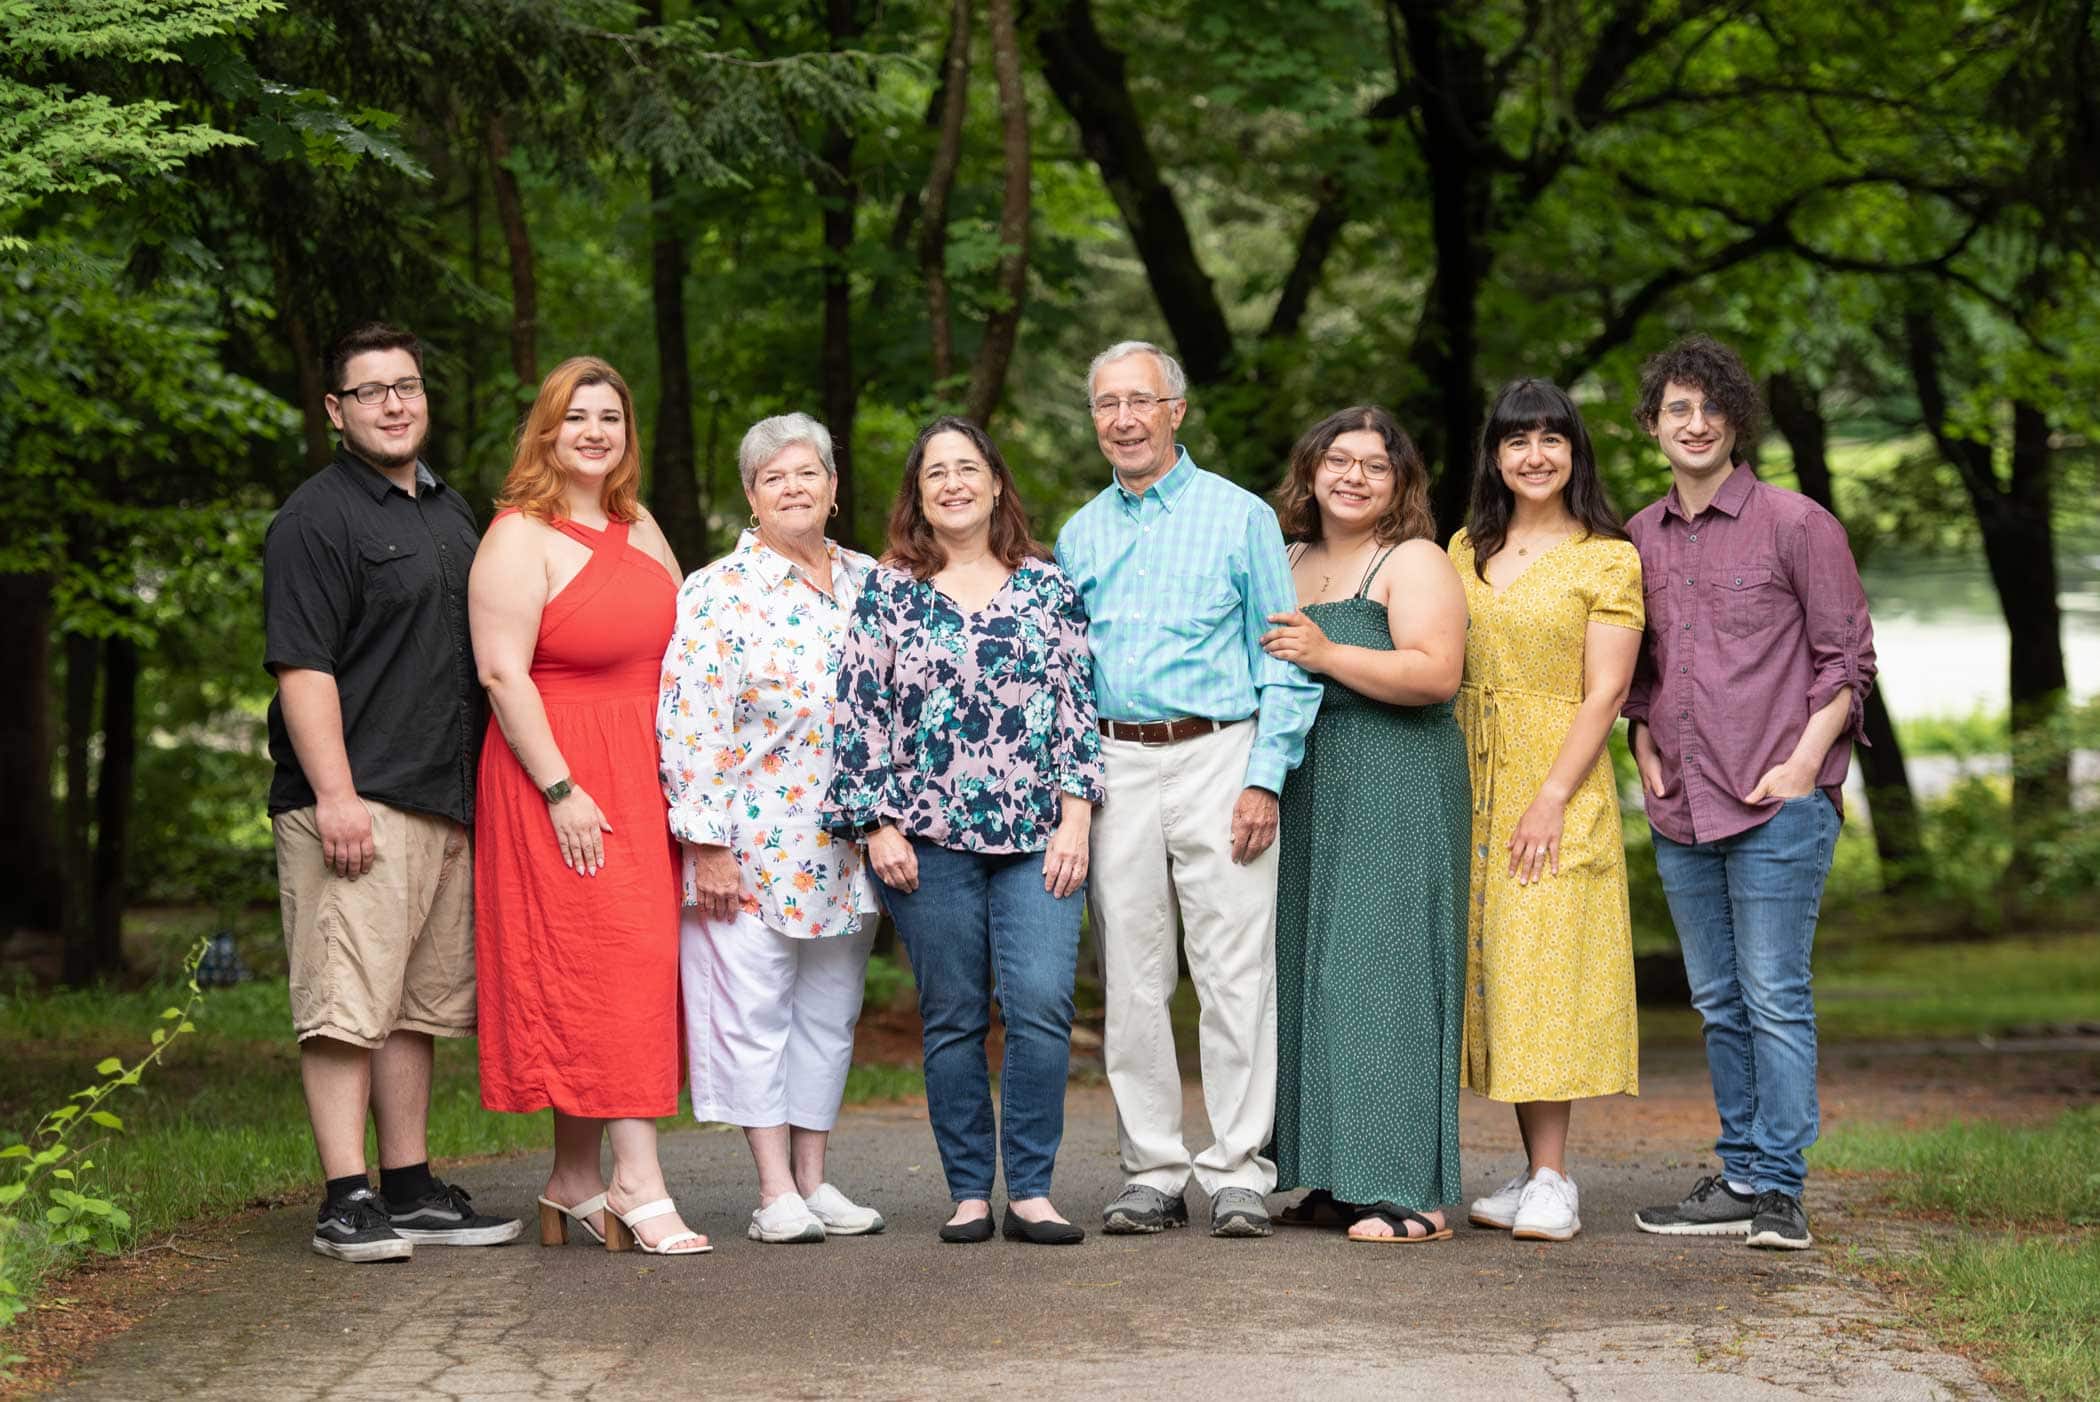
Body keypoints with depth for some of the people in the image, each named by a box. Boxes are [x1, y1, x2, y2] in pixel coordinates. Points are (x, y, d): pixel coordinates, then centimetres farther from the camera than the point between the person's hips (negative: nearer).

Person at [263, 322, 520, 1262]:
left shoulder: (450, 514, 20)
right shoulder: (317, 517, -5)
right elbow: (302, 666, -13)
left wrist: (476, 794, 22)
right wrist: (333, 794, -21)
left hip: (445, 802, 8)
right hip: (354, 805, -8)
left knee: (416, 1006, 11)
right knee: (345, 1005, -9)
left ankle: (411, 1191, 17)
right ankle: (348, 1203, -8)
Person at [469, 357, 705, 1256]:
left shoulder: (640, 530, 14)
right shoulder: (520, 539, -8)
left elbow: (679, 650, 20)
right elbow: (502, 674, -15)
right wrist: (560, 791, -19)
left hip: (644, 780, 7)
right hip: (560, 783, -7)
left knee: (613, 975, 7)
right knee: (606, 968, -10)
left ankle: (574, 1181, 14)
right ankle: (639, 1188, -11)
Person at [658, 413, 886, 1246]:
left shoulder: (871, 586, 10)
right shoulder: (718, 593, -5)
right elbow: (690, 728, -10)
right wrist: (707, 843, -14)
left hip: (847, 853, 5)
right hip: (752, 849, -5)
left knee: (828, 1013, 9)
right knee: (753, 1012, -2)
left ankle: (814, 1179, 17)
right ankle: (775, 1192, 2)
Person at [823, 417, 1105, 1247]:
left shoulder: (1048, 586, 10)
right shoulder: (887, 592, 6)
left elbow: (1077, 704, 7)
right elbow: (861, 713, 3)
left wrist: (1075, 818, -1)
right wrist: (878, 826, -4)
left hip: (1037, 837, 0)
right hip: (928, 837, 0)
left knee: (1042, 1005, -11)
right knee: (953, 1018, 3)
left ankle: (1030, 1192, -3)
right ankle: (969, 1192, 12)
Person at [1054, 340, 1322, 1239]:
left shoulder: (1240, 517, 2)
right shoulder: (1080, 535, 14)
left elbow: (1284, 659, 0)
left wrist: (1266, 777, -9)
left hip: (1217, 759, -4)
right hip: (1115, 768, 4)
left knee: (1235, 973, -5)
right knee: (1131, 980, 4)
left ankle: (1238, 1173, 0)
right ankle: (1153, 1172, 11)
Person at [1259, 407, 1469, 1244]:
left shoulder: (1413, 562, -3)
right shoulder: (1292, 564, 18)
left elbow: (1436, 673, -16)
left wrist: (1327, 655, -21)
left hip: (1397, 791, -7)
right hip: (1309, 794, 7)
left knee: (1383, 972, -10)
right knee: (1316, 975, 5)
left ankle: (1409, 1192, -9)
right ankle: (1340, 1181, 10)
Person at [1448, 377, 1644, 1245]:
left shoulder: (1608, 559, -2)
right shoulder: (1466, 551, 13)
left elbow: (1605, 693, -8)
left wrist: (1553, 797, -16)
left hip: (1559, 781, -5)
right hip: (1473, 782, 5)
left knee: (1542, 969, -10)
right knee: (1490, 965, 3)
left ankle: (1551, 1183, -8)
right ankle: (1534, 1169, 8)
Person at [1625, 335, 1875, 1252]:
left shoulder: (1797, 525, -2)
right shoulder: (1636, 540, 13)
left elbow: (1847, 657, -2)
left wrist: (1803, 763, -11)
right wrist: (1644, 746, 7)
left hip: (1779, 803, -5)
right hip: (1680, 807, 6)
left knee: (1774, 997, -7)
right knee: (1717, 1002, 10)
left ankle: (1778, 1190, -4)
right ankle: (1738, 1180, 16)